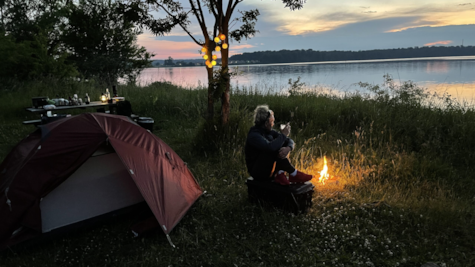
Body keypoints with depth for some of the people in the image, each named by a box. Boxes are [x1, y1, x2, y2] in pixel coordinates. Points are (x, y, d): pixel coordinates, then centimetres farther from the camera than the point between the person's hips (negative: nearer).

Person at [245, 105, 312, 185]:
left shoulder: (269, 132, 4)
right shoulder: (254, 136, -21)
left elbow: (290, 141, 0)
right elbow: (270, 147, -40)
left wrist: (288, 148, -26)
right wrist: (283, 135, -23)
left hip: (269, 170, 8)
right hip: (258, 172, -8)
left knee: (285, 146, -1)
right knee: (275, 149, -30)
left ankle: (280, 174, -16)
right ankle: (293, 174, -14)